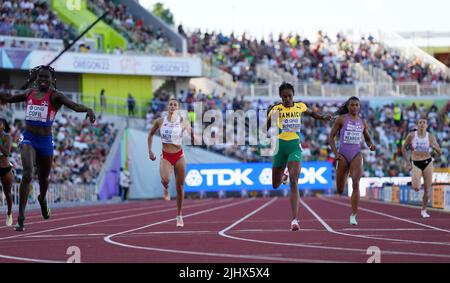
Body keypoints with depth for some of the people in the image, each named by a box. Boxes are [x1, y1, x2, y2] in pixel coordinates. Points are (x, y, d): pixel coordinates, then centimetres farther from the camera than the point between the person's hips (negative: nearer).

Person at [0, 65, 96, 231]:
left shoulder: (55, 96, -7)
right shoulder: (29, 93, 5)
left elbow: (74, 105, -24)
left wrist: (88, 110, -43)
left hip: (45, 141, 0)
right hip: (28, 139, 1)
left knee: (44, 177, 19)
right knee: (27, 175, -21)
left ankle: (42, 199, 57)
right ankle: (21, 218, -21)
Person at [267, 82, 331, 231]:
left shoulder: (300, 106, 4)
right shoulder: (275, 110, -5)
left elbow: (311, 113, 25)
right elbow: (266, 128, -8)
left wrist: (323, 117, 9)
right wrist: (270, 117, -26)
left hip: (295, 146, 0)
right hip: (280, 146, 1)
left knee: (294, 182, -18)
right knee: (276, 185, 14)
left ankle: (295, 219, -22)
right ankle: (283, 177, 55)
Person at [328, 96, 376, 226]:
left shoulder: (362, 122, 10)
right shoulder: (341, 119, 1)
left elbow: (367, 139, 22)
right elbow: (331, 137, 1)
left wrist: (371, 145, -1)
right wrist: (335, 153, -11)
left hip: (356, 155, 1)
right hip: (343, 155, -1)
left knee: (356, 184, -20)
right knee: (340, 191, 6)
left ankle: (353, 216, -19)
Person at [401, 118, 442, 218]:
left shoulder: (430, 137, -3)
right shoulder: (411, 135, -6)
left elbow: (440, 152, -1)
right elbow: (404, 148, 8)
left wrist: (435, 147, -23)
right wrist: (407, 161, 1)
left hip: (427, 163, 1)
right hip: (416, 164, -1)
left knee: (427, 190, 2)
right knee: (416, 188, -21)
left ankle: (424, 210, 21)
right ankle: (414, 182, 16)